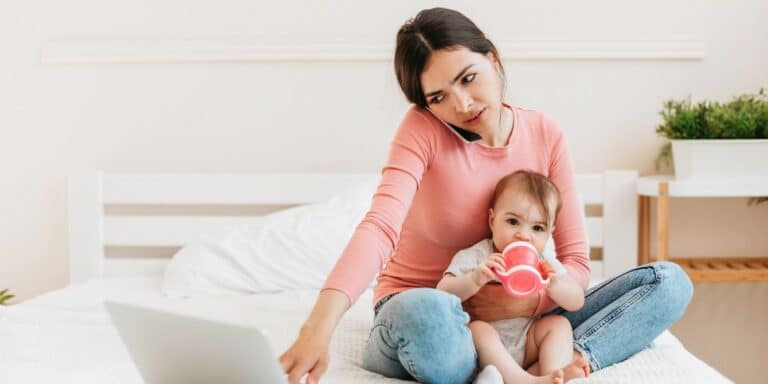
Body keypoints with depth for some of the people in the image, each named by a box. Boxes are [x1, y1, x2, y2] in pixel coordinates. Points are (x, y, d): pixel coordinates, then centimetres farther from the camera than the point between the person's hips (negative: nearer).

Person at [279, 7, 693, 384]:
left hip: (513, 318, 5)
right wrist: (319, 325, -48)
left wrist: (526, 303, -23)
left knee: (669, 282, -12)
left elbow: (576, 260, -2)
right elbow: (380, 226, -31)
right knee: (430, 315, -43)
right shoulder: (422, 128, -14)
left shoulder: (546, 135, -3)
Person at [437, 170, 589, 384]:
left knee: (559, 324, -10)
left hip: (526, 346, 4)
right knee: (478, 329, -33)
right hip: (485, 350, -4)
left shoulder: (545, 264, 4)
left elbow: (577, 302, -2)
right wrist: (475, 280, -39)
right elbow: (442, 293, -20)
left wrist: (554, 286, -25)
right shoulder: (475, 257, -8)